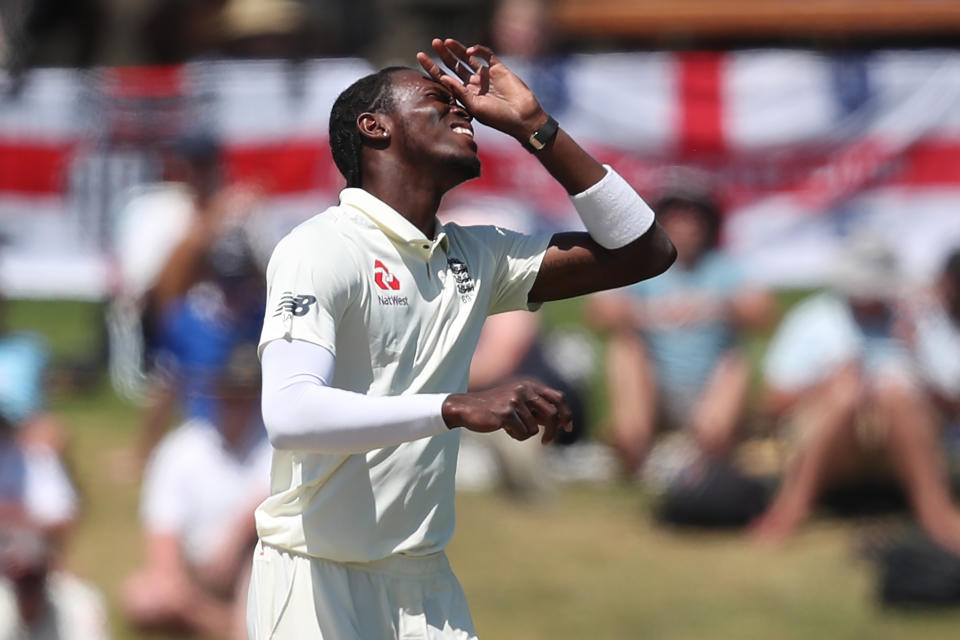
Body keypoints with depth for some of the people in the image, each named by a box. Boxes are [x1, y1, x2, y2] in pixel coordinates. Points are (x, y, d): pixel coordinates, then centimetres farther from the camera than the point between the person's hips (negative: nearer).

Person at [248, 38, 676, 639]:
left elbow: (642, 251, 12)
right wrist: (459, 408, -37)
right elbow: (290, 415, -27)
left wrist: (532, 126, 5)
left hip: (425, 582, 6)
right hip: (318, 582, -6)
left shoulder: (473, 256, 10)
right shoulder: (320, 250, -12)